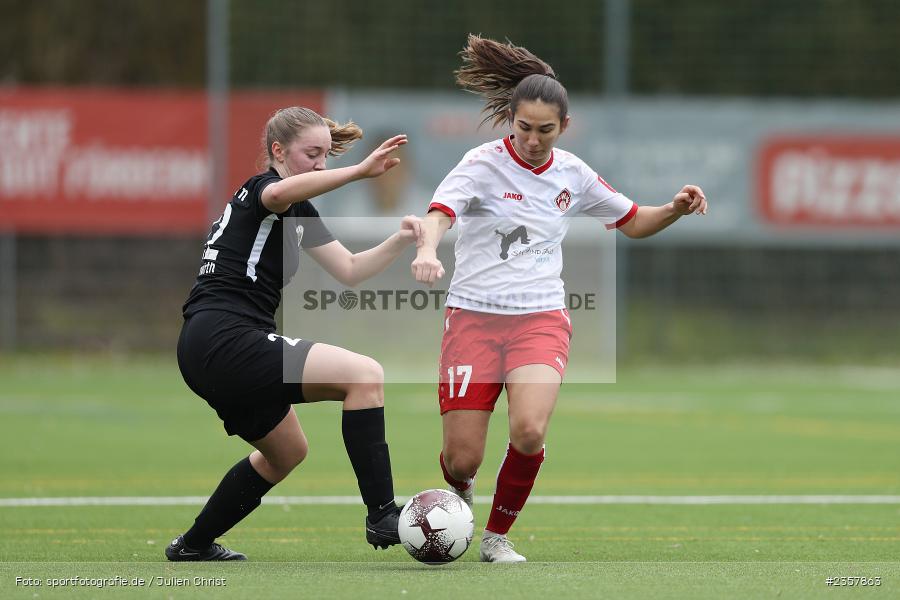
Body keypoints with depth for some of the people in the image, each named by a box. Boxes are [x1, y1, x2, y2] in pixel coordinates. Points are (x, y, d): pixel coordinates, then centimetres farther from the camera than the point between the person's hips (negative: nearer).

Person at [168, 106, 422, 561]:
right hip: (226, 341, -11)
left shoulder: (298, 214, 21)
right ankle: (383, 517, -21)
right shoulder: (262, 188, -8)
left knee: (286, 452, 29)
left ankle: (194, 545, 37)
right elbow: (281, 192, -35)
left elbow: (350, 270, 19)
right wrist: (361, 170, -44)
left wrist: (400, 240, 2)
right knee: (365, 375, -18)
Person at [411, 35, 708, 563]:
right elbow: (442, 210, -25)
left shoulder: (572, 174, 7)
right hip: (473, 317, -2)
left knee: (529, 431, -25)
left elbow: (632, 222, 21)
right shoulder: (484, 164, -7)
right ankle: (459, 496, 35)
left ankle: (498, 535, 1)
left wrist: (676, 210, 1)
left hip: (541, 319, 2)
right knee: (461, 459, -6)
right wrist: (427, 249, -48)